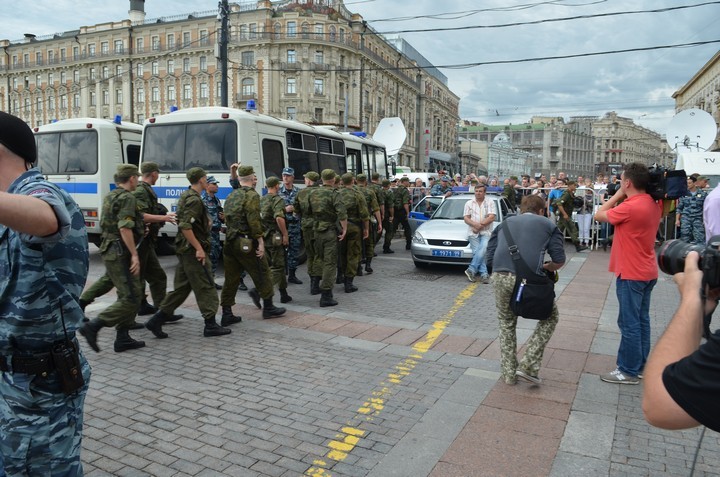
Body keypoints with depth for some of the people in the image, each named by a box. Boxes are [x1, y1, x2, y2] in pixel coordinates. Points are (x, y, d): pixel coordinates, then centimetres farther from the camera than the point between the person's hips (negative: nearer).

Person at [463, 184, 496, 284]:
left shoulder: (490, 203, 11)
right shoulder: (469, 203, 15)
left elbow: (492, 217, -2)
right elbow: (466, 218, 5)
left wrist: (480, 225, -10)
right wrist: (475, 225, -14)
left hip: (486, 232, -1)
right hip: (473, 233, 1)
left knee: (482, 249, -23)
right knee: (477, 252, -11)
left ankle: (472, 270, -23)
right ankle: (484, 274, -12)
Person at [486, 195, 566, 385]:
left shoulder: (505, 223, 26)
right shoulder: (548, 225, 19)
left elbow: (489, 258, 18)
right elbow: (559, 260, 8)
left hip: (500, 277, 3)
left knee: (506, 324, 25)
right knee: (550, 317, 22)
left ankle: (509, 373, 26)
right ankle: (528, 365, 13)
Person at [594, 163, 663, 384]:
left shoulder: (630, 207, -22)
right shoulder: (653, 203, 4)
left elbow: (599, 215, -10)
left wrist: (618, 194, -2)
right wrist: (622, 197, 9)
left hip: (631, 274, -9)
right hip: (647, 272, 9)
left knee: (629, 323, -1)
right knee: (642, 320, 15)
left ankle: (628, 371, 7)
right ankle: (639, 366, 25)